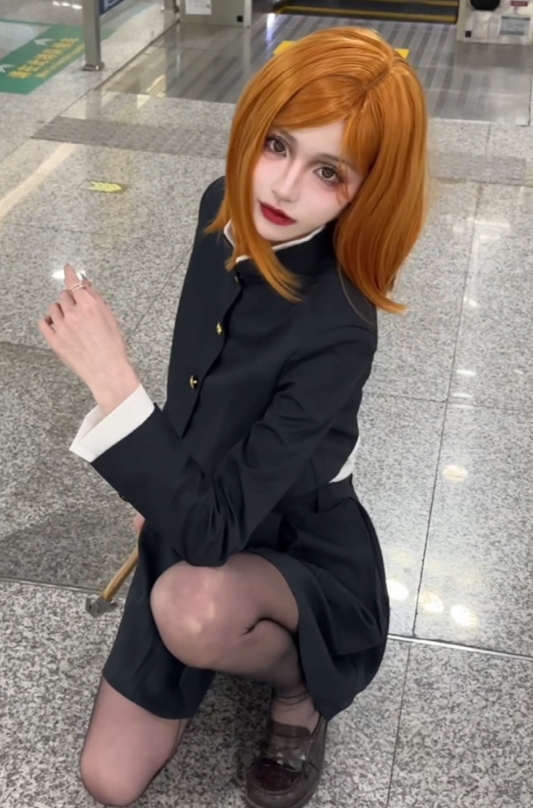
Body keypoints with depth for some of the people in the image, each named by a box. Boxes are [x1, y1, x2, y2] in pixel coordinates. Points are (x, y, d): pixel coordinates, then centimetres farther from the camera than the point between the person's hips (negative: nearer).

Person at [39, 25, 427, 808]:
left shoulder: (338, 332, -34)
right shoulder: (225, 211, -12)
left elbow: (214, 526, -34)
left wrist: (112, 380, -37)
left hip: (302, 553, -5)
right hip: (198, 529, 5)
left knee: (190, 609, -40)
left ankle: (303, 684, -4)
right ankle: (261, 636, 26)